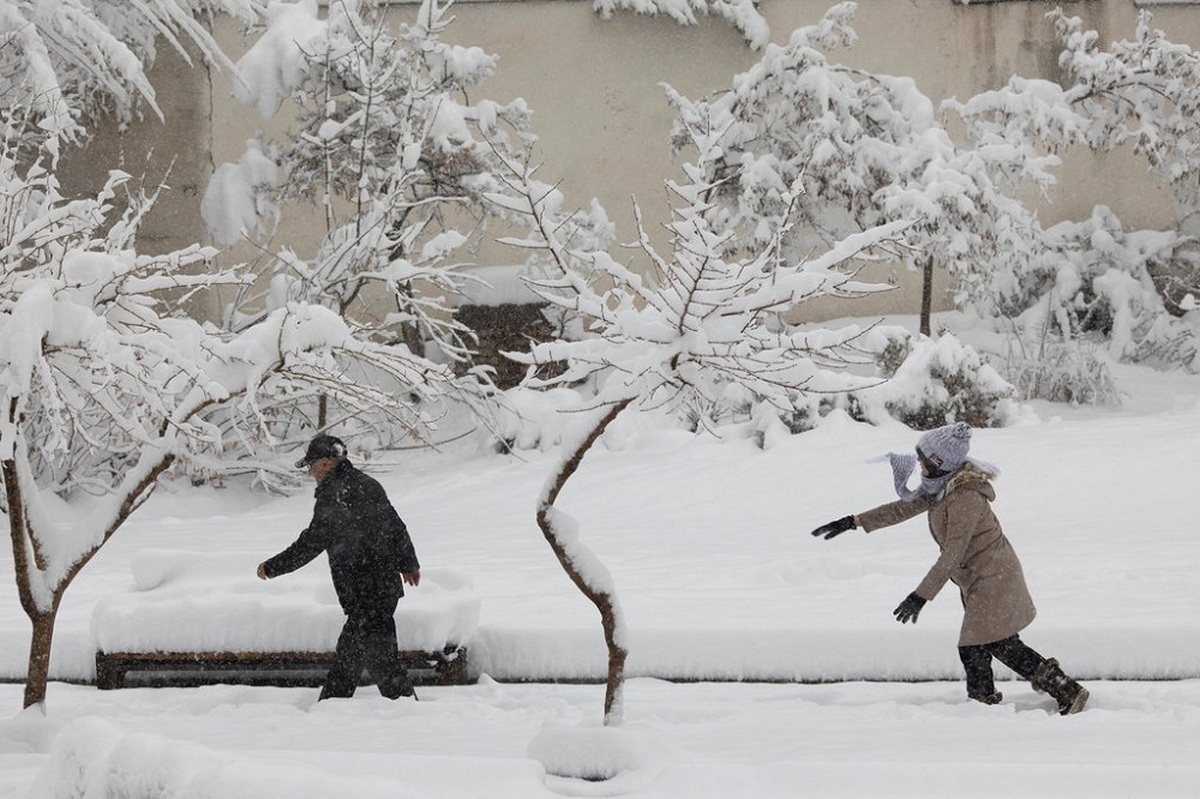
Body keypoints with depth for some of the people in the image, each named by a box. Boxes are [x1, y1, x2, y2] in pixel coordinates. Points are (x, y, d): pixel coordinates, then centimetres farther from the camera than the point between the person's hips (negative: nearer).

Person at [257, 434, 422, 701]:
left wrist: (271, 568, -1)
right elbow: (397, 526, 18)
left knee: (380, 657, -6)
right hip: (388, 586, 10)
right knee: (348, 652, 18)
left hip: (363, 595, -10)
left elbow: (309, 545, -13)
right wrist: (409, 563, 33)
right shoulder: (368, 485, 11)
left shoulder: (333, 496, -16)